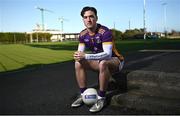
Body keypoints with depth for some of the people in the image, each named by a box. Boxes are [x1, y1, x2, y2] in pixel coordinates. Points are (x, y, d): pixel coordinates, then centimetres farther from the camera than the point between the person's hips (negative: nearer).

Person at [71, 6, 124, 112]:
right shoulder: (83, 35, -5)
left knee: (103, 63, -39)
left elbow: (108, 54, -36)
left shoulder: (104, 32, -26)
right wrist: (78, 55, -32)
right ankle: (83, 95, -3)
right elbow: (81, 52, -6)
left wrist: (86, 56, -44)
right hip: (99, 61, 7)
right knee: (78, 63, -10)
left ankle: (101, 98, -23)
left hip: (115, 60, -6)